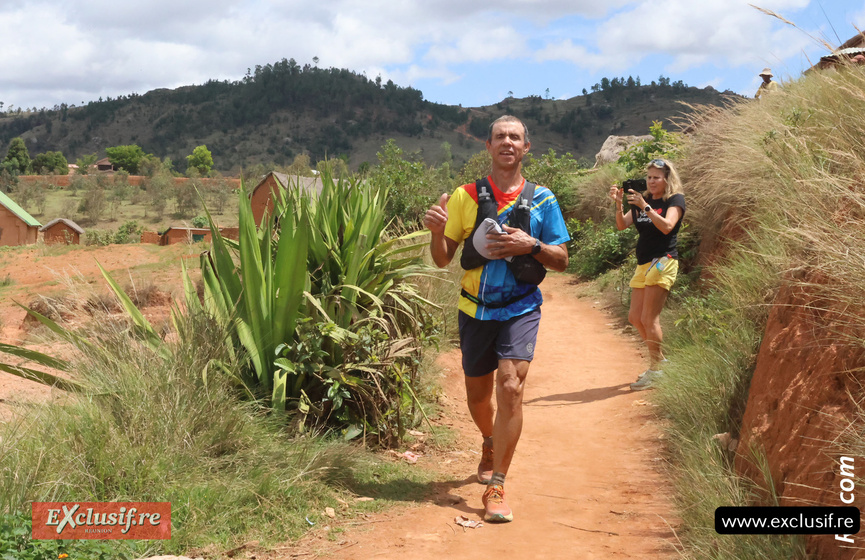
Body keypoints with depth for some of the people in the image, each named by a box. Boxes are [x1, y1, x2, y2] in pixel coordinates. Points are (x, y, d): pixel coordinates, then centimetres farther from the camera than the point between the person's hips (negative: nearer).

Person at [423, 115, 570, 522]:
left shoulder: (542, 200, 1)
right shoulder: (465, 196, 2)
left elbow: (561, 261, 2)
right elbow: (443, 259, 2)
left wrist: (531, 245, -17)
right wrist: (436, 232, -19)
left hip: (520, 308, -2)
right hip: (475, 308, 2)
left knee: (510, 387, -18)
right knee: (478, 393, 14)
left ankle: (496, 487, -10)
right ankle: (491, 445, 47)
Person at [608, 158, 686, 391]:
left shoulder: (675, 200, -3)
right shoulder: (644, 200, 16)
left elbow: (667, 226, -20)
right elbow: (621, 224, 8)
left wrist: (645, 207, -25)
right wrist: (618, 204, -8)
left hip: (662, 262, -8)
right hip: (643, 264, 8)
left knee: (649, 318, -10)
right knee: (635, 317, 10)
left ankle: (656, 371, -2)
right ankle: (658, 360, 25)